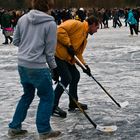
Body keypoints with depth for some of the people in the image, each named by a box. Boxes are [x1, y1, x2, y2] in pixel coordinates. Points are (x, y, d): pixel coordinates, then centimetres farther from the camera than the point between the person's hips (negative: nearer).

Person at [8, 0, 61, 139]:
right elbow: (50, 51, -9)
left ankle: (14, 127, 26)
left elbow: (15, 41, 10)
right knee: (47, 97, 11)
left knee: (28, 95, 23)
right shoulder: (50, 23, -12)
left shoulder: (23, 19, 2)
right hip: (38, 67, -6)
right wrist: (54, 68, 5)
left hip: (22, 65, 6)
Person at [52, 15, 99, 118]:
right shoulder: (77, 25, -9)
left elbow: (78, 53, 18)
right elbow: (60, 30, -21)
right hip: (56, 53, -11)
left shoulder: (84, 37, 20)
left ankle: (73, 103, 29)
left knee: (75, 75, 15)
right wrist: (68, 45, -20)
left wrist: (84, 65, 4)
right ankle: (53, 106, -5)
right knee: (66, 78, -13)